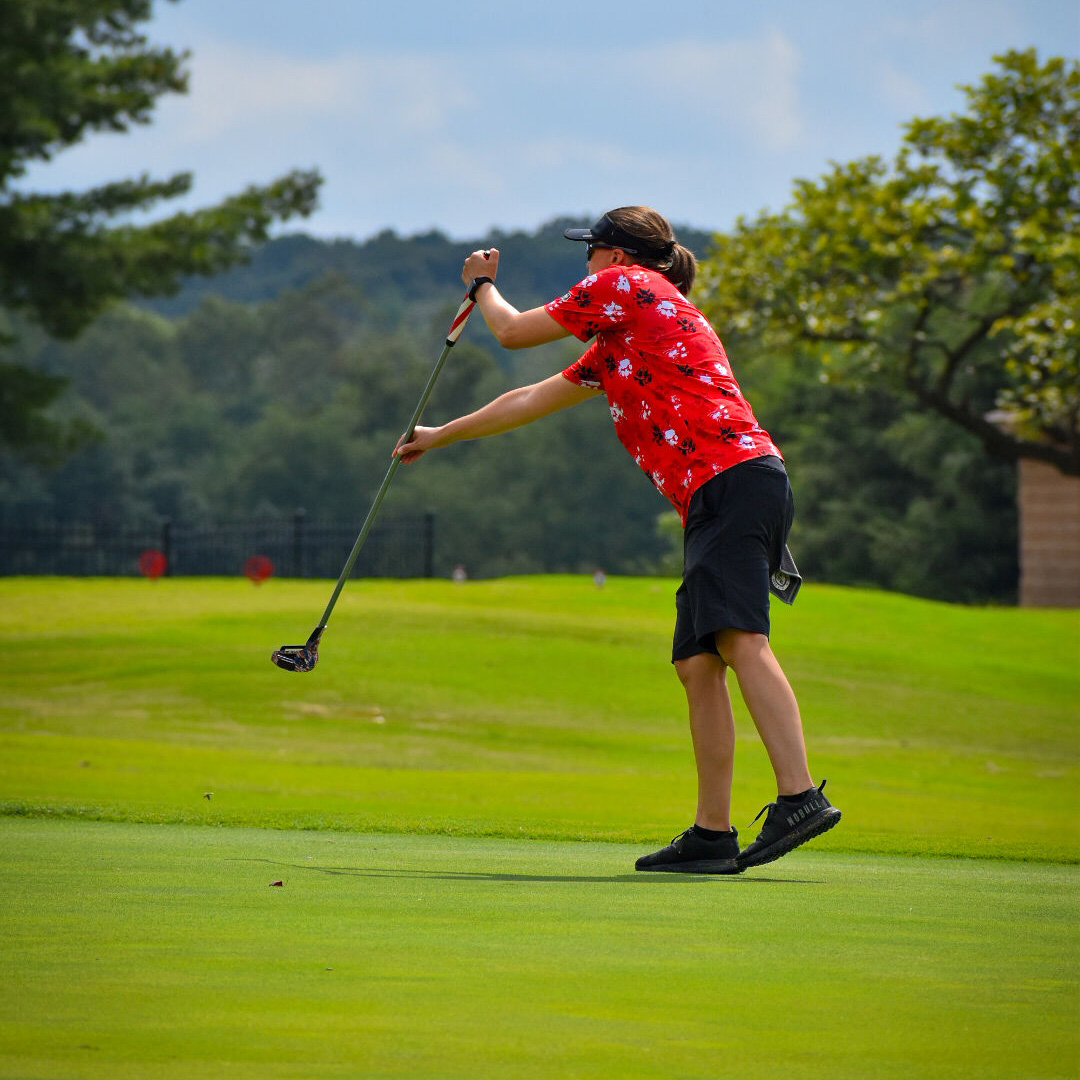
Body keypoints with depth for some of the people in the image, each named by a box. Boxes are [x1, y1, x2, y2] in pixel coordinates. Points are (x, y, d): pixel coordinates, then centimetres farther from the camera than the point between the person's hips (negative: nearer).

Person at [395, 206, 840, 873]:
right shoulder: (617, 345, 33)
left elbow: (513, 332, 13)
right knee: (697, 661, 5)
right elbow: (534, 400, 42)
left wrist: (482, 286, 36)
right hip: (711, 503, 10)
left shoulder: (626, 285, 7)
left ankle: (801, 797, -37)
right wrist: (441, 436, 52)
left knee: (738, 637, -24)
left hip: (737, 478, -10)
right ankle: (713, 834, 2)